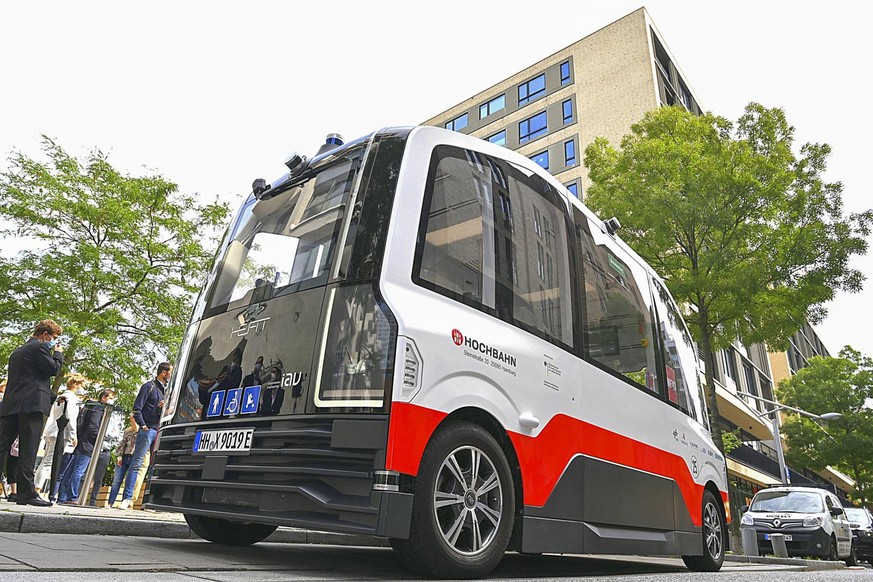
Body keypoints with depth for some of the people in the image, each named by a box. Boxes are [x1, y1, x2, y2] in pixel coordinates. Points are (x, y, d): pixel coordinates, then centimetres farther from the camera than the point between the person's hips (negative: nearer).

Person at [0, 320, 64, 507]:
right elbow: (54, 369, -6)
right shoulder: (40, 347, -3)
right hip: (31, 405, -8)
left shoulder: (17, 352, 25)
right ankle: (26, 494, -7)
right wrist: (58, 353, 9)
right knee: (28, 451, -8)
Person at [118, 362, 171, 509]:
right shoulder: (149, 386, -1)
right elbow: (137, 408, -5)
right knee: (136, 464, -7)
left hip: (161, 432, 6)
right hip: (148, 430, -6)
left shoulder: (168, 390, 18)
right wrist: (143, 426, -10)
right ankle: (127, 498, -5)